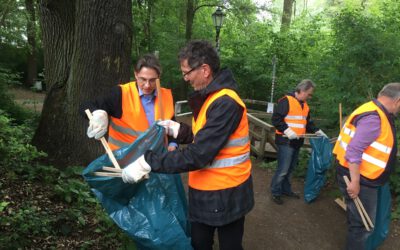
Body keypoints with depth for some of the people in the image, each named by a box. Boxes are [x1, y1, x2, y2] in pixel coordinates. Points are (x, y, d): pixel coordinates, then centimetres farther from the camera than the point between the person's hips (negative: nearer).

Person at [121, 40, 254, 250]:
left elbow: (198, 156, -29)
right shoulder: (209, 97, 7)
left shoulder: (225, 103, -24)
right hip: (205, 191, 8)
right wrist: (175, 129, 3)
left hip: (226, 195, -8)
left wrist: (147, 162, -27)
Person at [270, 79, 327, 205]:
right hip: (286, 141, -9)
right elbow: (276, 119, -19)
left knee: (290, 168, 17)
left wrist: (317, 131, 10)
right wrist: (287, 130, -25)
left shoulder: (304, 105, 15)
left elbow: (307, 122, 22)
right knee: (283, 169, -5)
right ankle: (275, 192, 8)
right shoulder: (286, 101, -14)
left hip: (297, 141, 9)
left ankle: (286, 189, 30)